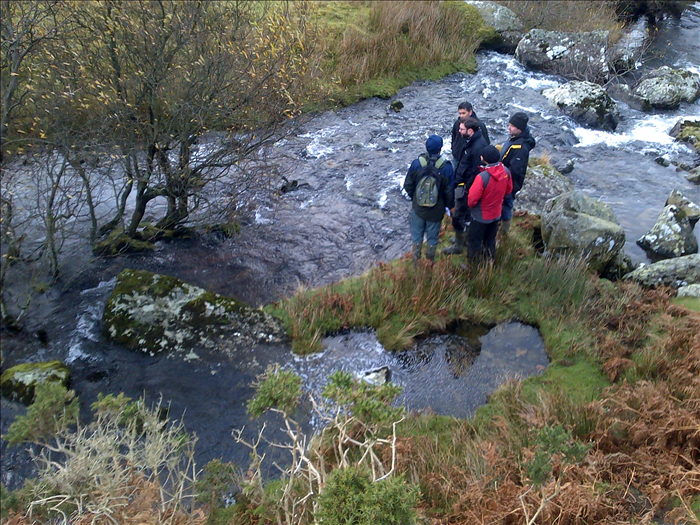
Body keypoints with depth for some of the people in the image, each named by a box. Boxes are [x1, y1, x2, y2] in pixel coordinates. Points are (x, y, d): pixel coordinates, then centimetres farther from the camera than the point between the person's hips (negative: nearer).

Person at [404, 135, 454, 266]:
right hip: (436, 211, -1)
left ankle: (415, 263, 33)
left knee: (416, 236, 20)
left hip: (418, 207, 1)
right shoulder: (446, 167, -19)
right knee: (432, 237, 18)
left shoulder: (416, 163, -15)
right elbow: (449, 191, -11)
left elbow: (408, 185, -4)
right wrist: (449, 205, 8)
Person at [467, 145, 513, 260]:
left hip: (481, 216, -6)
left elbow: (472, 198, -25)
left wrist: (470, 204, -2)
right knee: (490, 240, 24)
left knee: (474, 242, 11)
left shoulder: (482, 177, -33)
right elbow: (508, 190, 5)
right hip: (496, 214, 7)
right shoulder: (506, 171, -13)